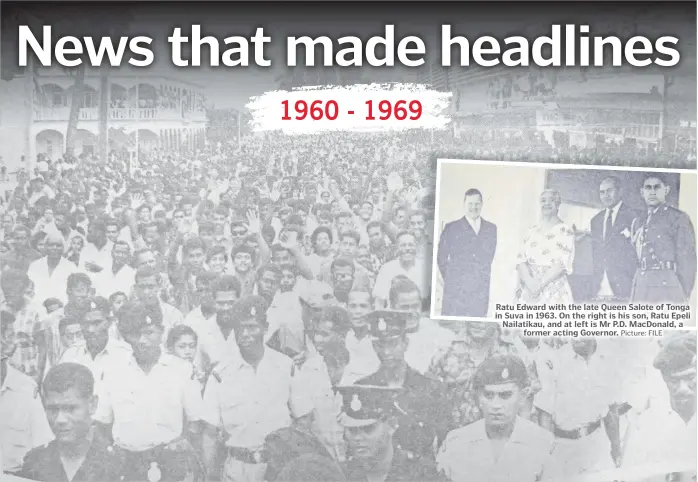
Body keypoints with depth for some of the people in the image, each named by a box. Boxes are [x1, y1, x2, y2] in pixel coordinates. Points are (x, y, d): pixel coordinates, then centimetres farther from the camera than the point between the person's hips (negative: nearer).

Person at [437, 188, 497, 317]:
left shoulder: (491, 228, 11)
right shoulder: (452, 228, 1)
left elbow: (490, 256, 18)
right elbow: (441, 257, 6)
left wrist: (484, 278, 12)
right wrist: (450, 279, 6)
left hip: (481, 291, 3)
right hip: (456, 290, -3)